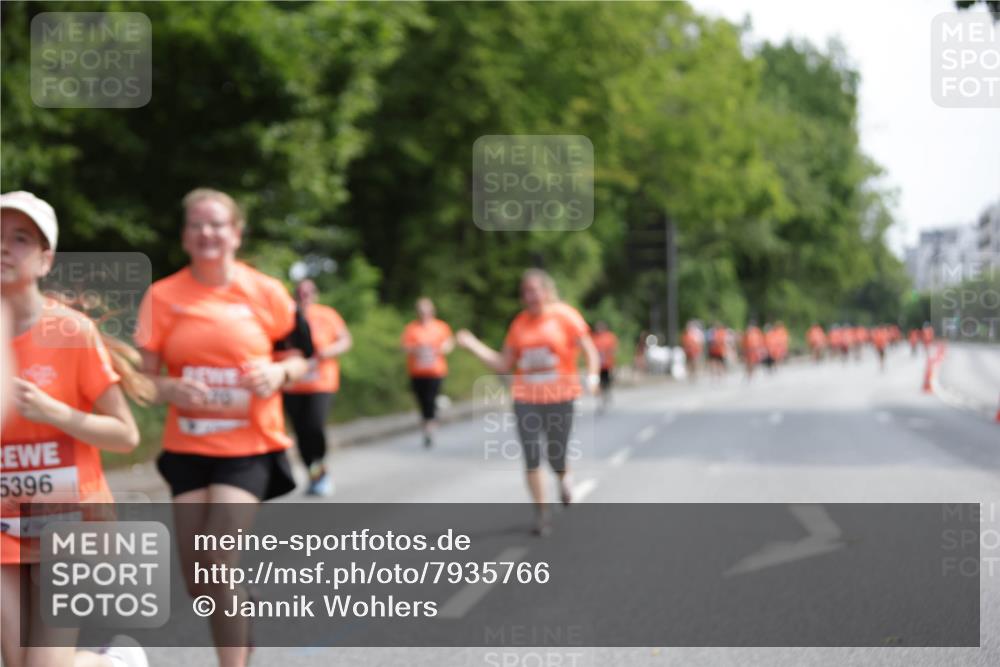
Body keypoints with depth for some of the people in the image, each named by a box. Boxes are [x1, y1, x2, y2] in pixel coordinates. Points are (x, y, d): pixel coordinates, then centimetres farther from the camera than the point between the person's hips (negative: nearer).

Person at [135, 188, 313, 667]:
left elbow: (302, 358, 8)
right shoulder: (163, 296, -2)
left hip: (249, 446, -2)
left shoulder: (264, 291, -3)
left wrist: (280, 372, -14)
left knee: (219, 559, -15)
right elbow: (144, 375, 1)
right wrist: (170, 389, -20)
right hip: (187, 447, 2)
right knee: (196, 573, 6)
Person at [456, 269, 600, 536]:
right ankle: (541, 513, 9)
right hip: (526, 400, 2)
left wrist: (592, 376, -19)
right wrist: (473, 345, 2)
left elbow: (590, 351, -2)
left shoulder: (564, 316, -3)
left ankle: (563, 479, 39)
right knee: (532, 459, -4)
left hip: (559, 399, -2)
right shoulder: (519, 323, 6)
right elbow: (504, 365, 9)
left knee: (557, 458, 2)